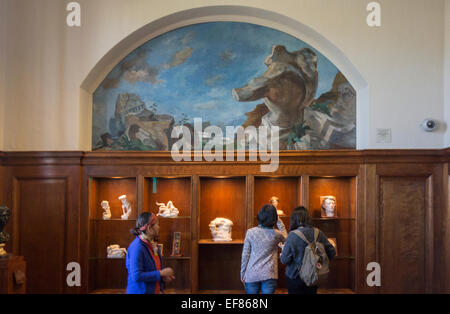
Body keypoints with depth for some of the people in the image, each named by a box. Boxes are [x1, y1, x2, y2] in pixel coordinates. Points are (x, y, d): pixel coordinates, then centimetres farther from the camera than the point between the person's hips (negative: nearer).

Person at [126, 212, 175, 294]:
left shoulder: (154, 245, 5)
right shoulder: (137, 247, -21)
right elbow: (136, 276, -26)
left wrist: (164, 276, -2)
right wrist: (161, 273, -21)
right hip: (140, 291, -7)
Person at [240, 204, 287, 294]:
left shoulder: (250, 232, -8)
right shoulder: (276, 234, -6)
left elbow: (245, 255, -2)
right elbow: (285, 237, 19)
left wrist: (242, 274, 8)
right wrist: (278, 221, 15)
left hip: (252, 275, 0)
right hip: (269, 276, 0)